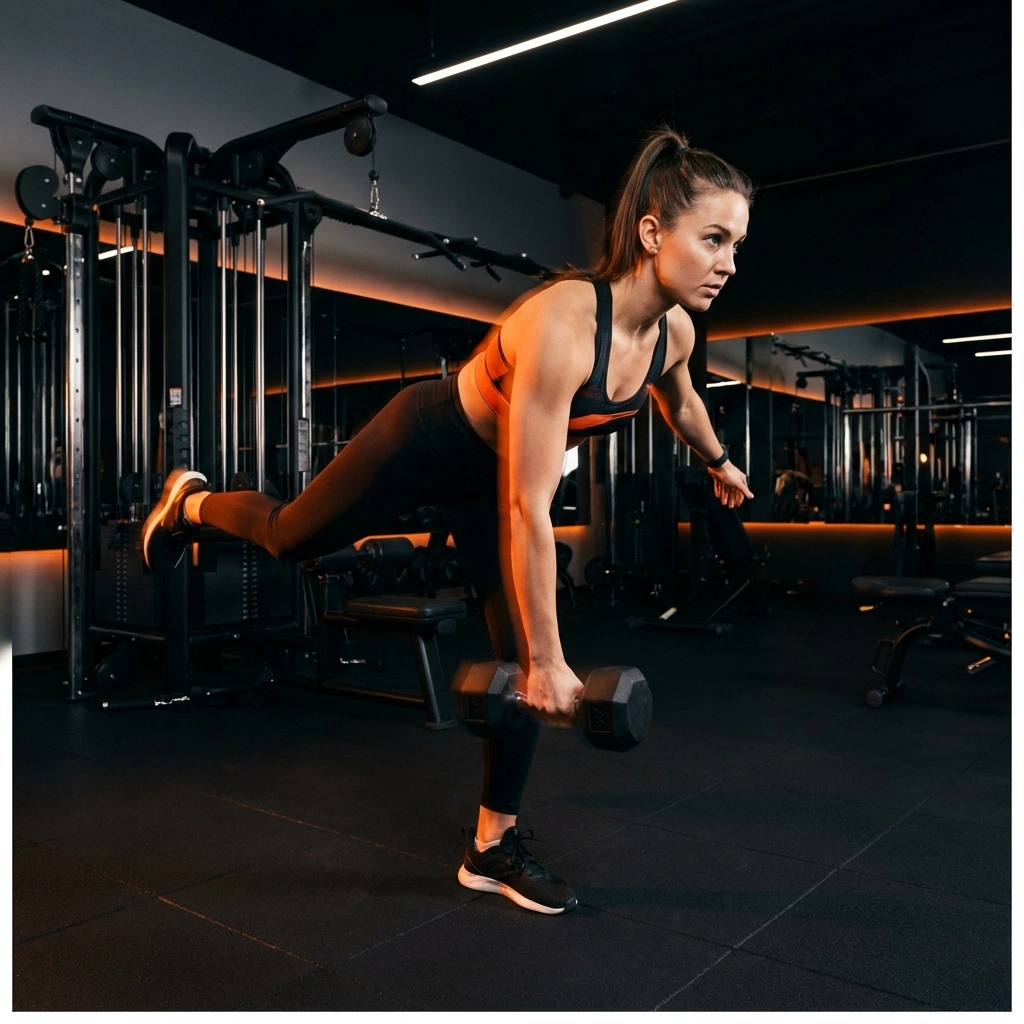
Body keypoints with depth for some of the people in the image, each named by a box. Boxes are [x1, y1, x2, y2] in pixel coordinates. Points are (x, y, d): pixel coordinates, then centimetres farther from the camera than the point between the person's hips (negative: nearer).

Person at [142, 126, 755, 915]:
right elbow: (529, 511, -36)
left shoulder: (674, 331, -15)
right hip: (424, 443, -6)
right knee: (291, 538, 17)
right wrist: (549, 662, -31)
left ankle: (493, 844, 18)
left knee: (519, 654, 3)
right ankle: (190, 504, 53)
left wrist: (719, 461, 31)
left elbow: (679, 400, 13)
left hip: (489, 473, 7)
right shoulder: (563, 324, -39)